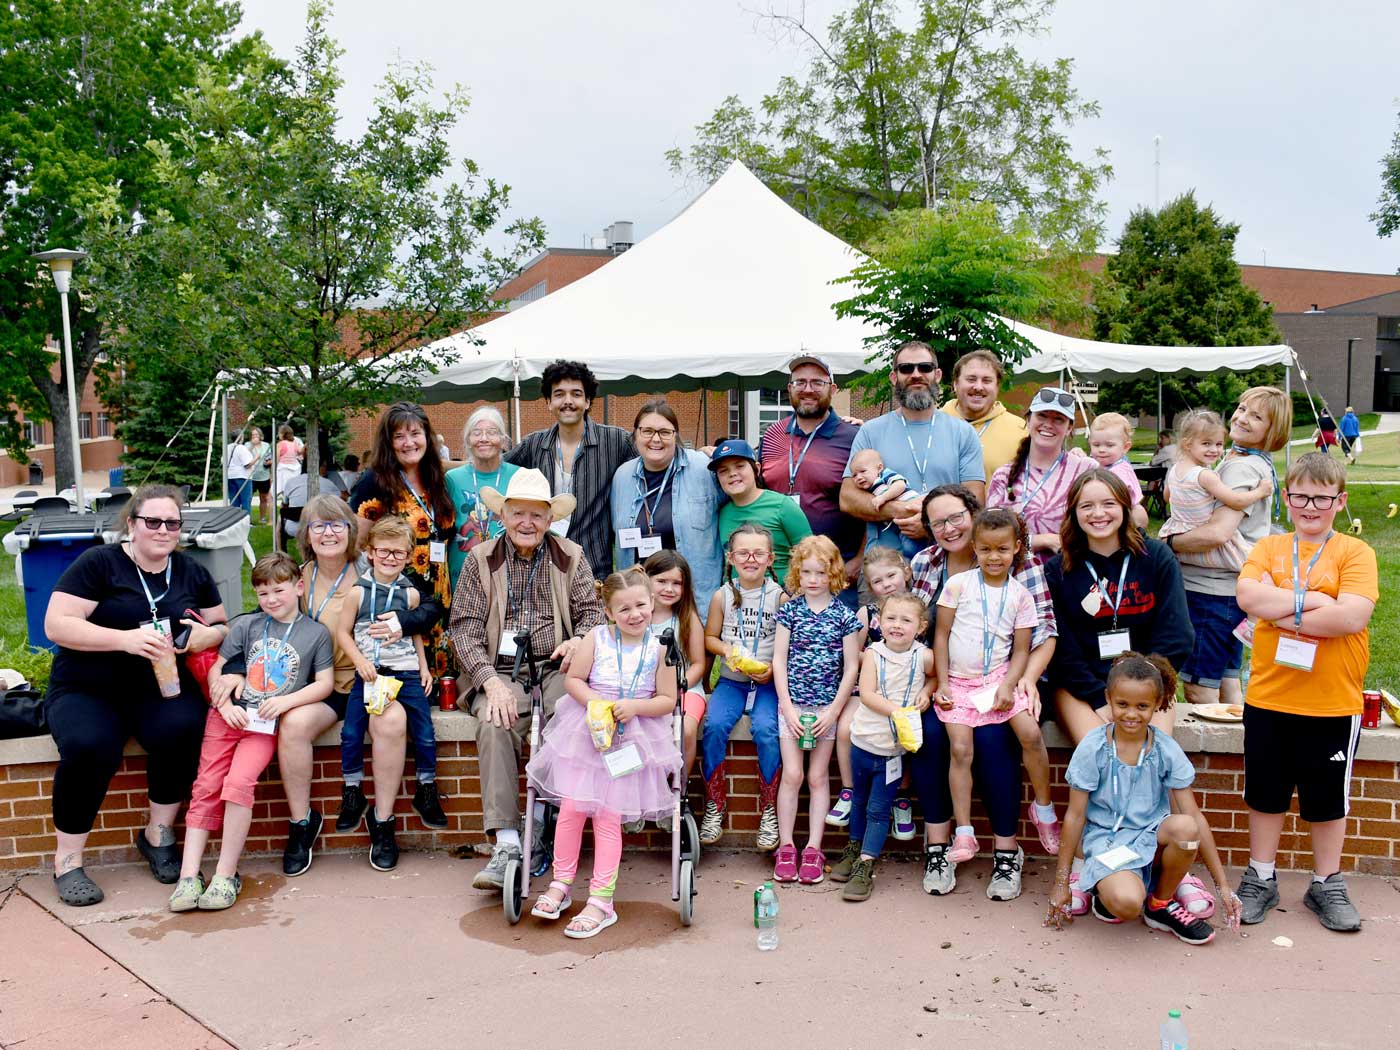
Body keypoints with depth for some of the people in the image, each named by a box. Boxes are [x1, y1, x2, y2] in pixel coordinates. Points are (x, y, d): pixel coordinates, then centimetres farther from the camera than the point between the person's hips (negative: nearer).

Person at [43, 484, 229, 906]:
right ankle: (67, 861, -11)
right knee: (89, 747, -33)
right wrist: (125, 638, -25)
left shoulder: (192, 573, 10)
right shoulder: (99, 563, -4)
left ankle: (158, 835, -6)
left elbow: (222, 626, 17)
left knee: (184, 728, -29)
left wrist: (207, 635, -9)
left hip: (160, 687, 3)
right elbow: (56, 625, -12)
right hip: (87, 689, -3)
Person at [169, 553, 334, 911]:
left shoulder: (316, 633, 7)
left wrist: (284, 701, -10)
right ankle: (189, 876, -6)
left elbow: (324, 683, 3)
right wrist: (225, 705, -6)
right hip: (228, 715, 3)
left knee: (239, 782, -22)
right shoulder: (246, 625, 13)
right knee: (206, 787, -8)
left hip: (266, 723, -3)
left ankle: (226, 875, -14)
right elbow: (216, 669, 11)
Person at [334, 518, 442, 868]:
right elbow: (342, 631, 4)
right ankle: (352, 793, 10)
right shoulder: (359, 592, 2)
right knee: (350, 733, -13)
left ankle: (426, 790, 15)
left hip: (406, 672, 1)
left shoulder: (410, 593, 7)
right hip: (369, 674, -1)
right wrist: (360, 661, -9)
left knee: (424, 733, -8)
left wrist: (424, 667, 11)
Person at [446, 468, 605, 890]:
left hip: (556, 669, 0)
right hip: (500, 672, 0)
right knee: (495, 725, -31)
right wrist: (492, 682, -13)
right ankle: (506, 843, -30)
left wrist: (580, 640, -18)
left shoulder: (571, 557, 13)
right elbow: (464, 628, 2)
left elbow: (591, 610, 8)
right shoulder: (479, 560, 9)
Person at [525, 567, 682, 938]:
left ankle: (601, 900, 8)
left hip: (630, 739, -1)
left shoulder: (659, 647, -6)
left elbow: (668, 700, -3)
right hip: (586, 733, 1)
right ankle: (561, 883, 19)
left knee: (608, 817, -1)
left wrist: (635, 706, -19)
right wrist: (596, 703, -17)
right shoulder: (596, 638, -4)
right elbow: (573, 679, 0)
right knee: (571, 808, -1)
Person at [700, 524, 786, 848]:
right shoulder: (722, 596, 5)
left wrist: (773, 668, -15)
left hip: (767, 682, -2)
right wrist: (728, 650, -8)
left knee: (765, 729, -27)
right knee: (714, 725, -23)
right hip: (731, 680, 2)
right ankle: (715, 804, -4)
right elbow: (710, 637, 12)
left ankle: (769, 809, -7)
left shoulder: (780, 597, -1)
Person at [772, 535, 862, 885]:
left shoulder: (845, 616, -1)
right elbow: (779, 660, -1)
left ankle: (813, 849, 13)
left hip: (827, 707, 0)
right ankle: (786, 847, 10)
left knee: (818, 777, 5)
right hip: (792, 704, 0)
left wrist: (833, 711, -7)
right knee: (792, 775, -2)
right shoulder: (790, 610, 1)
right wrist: (788, 707, -8)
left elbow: (851, 667, -1)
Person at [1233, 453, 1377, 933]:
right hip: (1268, 697, 2)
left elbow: (1353, 616, -19)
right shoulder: (1269, 547, 4)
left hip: (1333, 704, -2)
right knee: (1265, 793, 13)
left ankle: (1327, 885, 30)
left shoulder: (1355, 552, -4)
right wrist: (1314, 599, -17)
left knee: (1328, 799, 13)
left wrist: (1282, 612, -16)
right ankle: (1260, 879, 27)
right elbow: (1248, 597, -14)